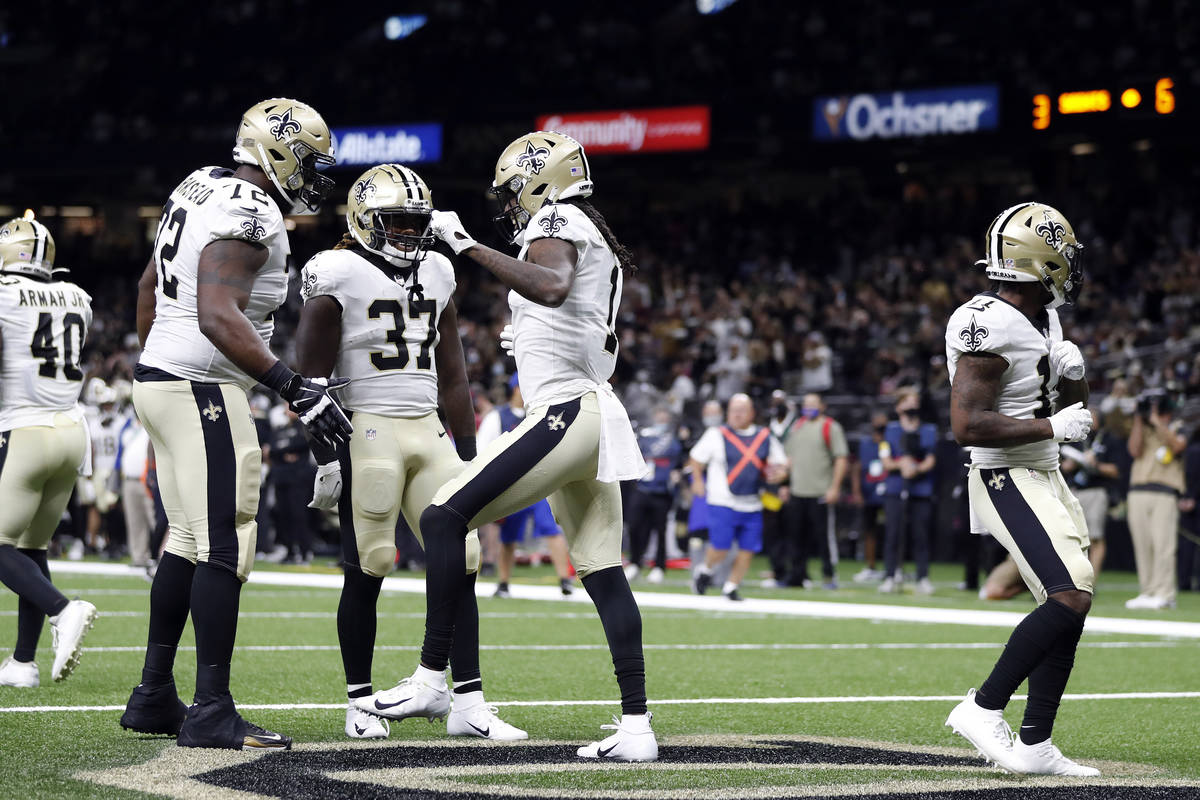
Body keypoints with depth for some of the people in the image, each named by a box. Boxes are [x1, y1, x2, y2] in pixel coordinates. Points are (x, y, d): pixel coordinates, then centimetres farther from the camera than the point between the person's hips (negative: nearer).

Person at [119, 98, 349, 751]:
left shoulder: (199, 188, 14)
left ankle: (153, 697, 20)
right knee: (224, 547, -9)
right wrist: (292, 388, -31)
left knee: (188, 542, 16)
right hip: (202, 390, -10)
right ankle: (211, 713, -9)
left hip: (160, 378, 10)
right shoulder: (249, 214, -17)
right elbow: (218, 316, -28)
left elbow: (149, 286, 23)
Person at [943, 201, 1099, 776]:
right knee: (1071, 596, -20)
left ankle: (1034, 746, 12)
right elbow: (968, 426, -27)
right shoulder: (990, 326, -21)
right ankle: (983, 709, -9)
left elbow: (1072, 408, 22)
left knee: (1068, 608, 7)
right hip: (1007, 480, -10)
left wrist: (1073, 372, 0)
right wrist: (1052, 428, -22)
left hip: (1045, 476, 10)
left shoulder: (1044, 318, 10)